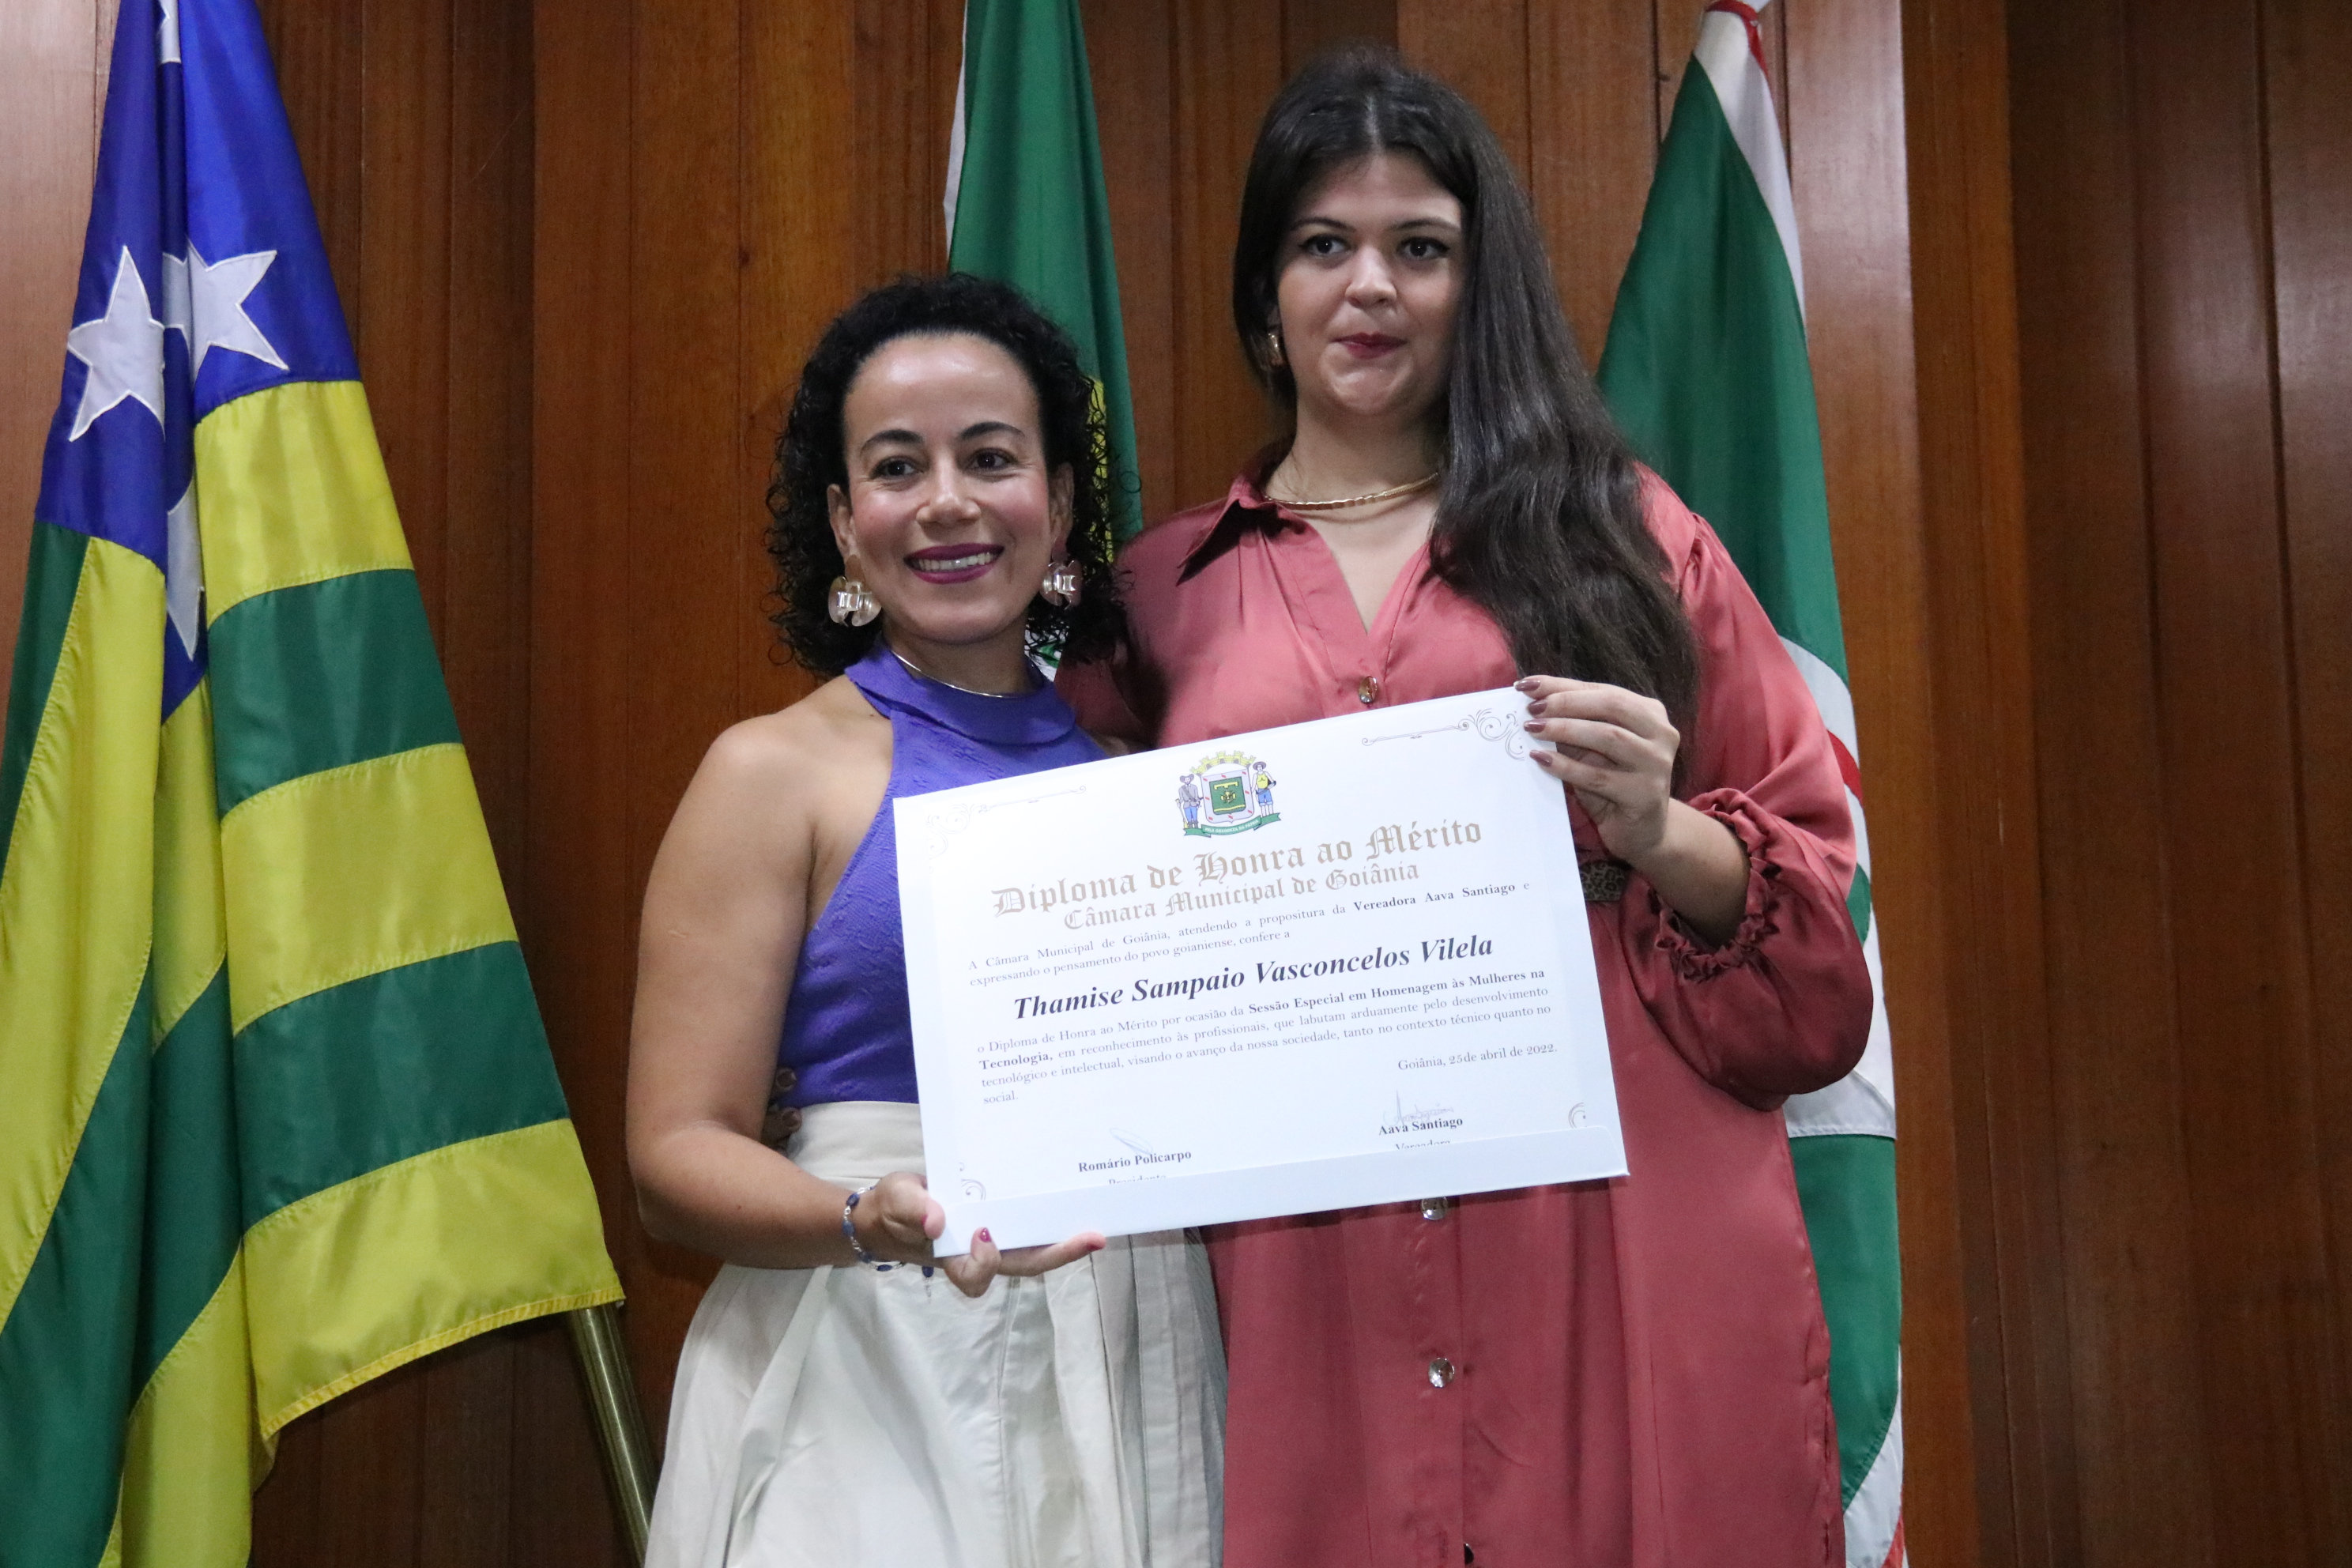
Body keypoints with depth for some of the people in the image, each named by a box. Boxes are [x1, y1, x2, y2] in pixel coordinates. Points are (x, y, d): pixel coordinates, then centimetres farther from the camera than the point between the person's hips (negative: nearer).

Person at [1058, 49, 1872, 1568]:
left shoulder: (1614, 530, 9)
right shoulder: (1167, 591, 11)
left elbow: (1809, 888, 8)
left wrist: (1661, 836, -11)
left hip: (1614, 1233, 0)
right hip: (1303, 1265, 1)